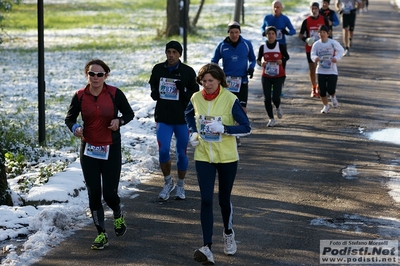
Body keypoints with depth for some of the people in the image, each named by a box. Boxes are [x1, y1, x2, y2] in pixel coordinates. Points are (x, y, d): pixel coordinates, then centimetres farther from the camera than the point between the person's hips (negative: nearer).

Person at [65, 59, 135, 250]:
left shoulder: (115, 94, -7)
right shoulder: (80, 96, -3)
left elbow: (129, 113, 4)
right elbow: (69, 118, 7)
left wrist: (119, 121, -17)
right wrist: (75, 128, -15)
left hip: (111, 150, -2)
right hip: (88, 150, 2)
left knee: (110, 194, -2)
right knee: (93, 193, 2)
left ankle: (118, 216, 34)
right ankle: (101, 234, 15)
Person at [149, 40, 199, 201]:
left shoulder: (188, 71, -2)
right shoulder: (158, 69, 5)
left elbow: (196, 93, 3)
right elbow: (153, 87, 21)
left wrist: (184, 91, -17)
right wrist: (154, 93, -2)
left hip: (182, 118, -1)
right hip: (163, 118, 1)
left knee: (182, 153, 6)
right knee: (163, 150, -11)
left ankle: (180, 186, 24)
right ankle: (168, 182, 11)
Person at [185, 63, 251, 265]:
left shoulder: (230, 100, -15)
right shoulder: (196, 98, -2)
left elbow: (246, 128, -14)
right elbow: (189, 115, 20)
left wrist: (223, 129, -28)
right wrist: (193, 132, 3)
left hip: (227, 157, -2)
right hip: (203, 157, 2)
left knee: (224, 199, 13)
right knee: (206, 200, -8)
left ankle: (228, 233, 42)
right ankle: (207, 248, -12)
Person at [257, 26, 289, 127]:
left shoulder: (280, 46, -4)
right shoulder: (262, 47, 0)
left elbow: (287, 56, 7)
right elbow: (258, 59, 7)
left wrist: (282, 60, -14)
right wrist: (261, 63, -16)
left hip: (278, 76, -2)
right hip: (266, 76, 2)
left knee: (276, 98, -11)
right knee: (267, 98, -2)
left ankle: (278, 107, 26)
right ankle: (271, 119, 13)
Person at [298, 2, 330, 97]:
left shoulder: (324, 20, -3)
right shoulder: (306, 21, -3)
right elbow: (300, 35, 1)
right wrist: (306, 39, -20)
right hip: (310, 48, 0)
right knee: (312, 68, 5)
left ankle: (319, 88, 12)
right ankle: (313, 88, 16)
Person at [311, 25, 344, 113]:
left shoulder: (333, 43, -8)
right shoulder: (316, 44, -3)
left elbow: (341, 50, 2)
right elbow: (312, 54, -7)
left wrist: (337, 57, -17)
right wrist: (315, 58, -32)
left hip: (332, 71, -2)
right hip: (321, 71, 2)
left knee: (331, 90, -11)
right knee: (322, 91, 3)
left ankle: (333, 97, 27)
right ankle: (326, 106, 26)